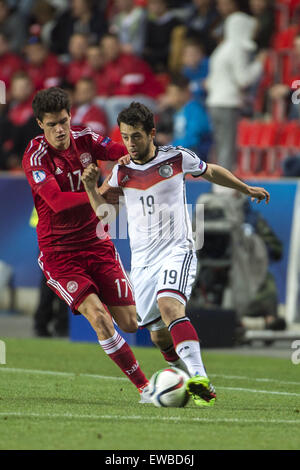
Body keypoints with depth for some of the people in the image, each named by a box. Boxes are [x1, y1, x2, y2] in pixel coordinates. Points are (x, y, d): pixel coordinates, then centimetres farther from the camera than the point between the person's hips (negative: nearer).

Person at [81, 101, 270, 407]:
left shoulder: (177, 158, -3)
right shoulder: (122, 170, 3)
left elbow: (211, 172, 16)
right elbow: (103, 210, 10)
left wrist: (247, 190, 26)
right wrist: (90, 186, -9)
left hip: (177, 250, -4)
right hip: (142, 260, 4)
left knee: (168, 305, -31)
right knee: (159, 337, 2)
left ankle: (200, 381, -42)